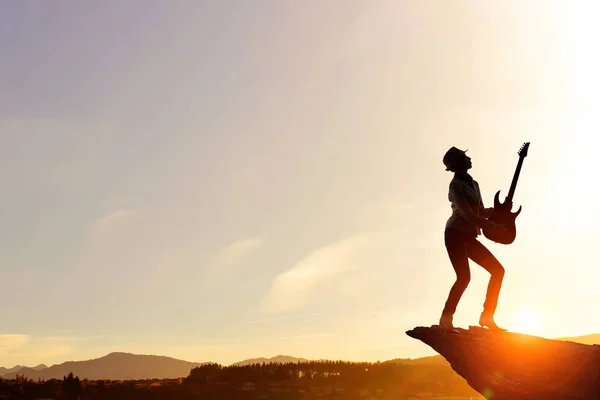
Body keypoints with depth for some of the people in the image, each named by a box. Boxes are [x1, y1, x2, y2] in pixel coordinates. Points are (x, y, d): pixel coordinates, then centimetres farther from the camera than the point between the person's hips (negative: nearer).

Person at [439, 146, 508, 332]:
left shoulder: (473, 184, 16)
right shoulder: (455, 186, -10)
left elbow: (482, 212, 19)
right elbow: (468, 215, -18)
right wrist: (496, 227, -18)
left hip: (468, 237, 9)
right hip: (455, 235, -9)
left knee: (497, 270, 2)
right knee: (464, 277, -21)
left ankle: (487, 316, 6)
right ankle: (446, 318, -7)